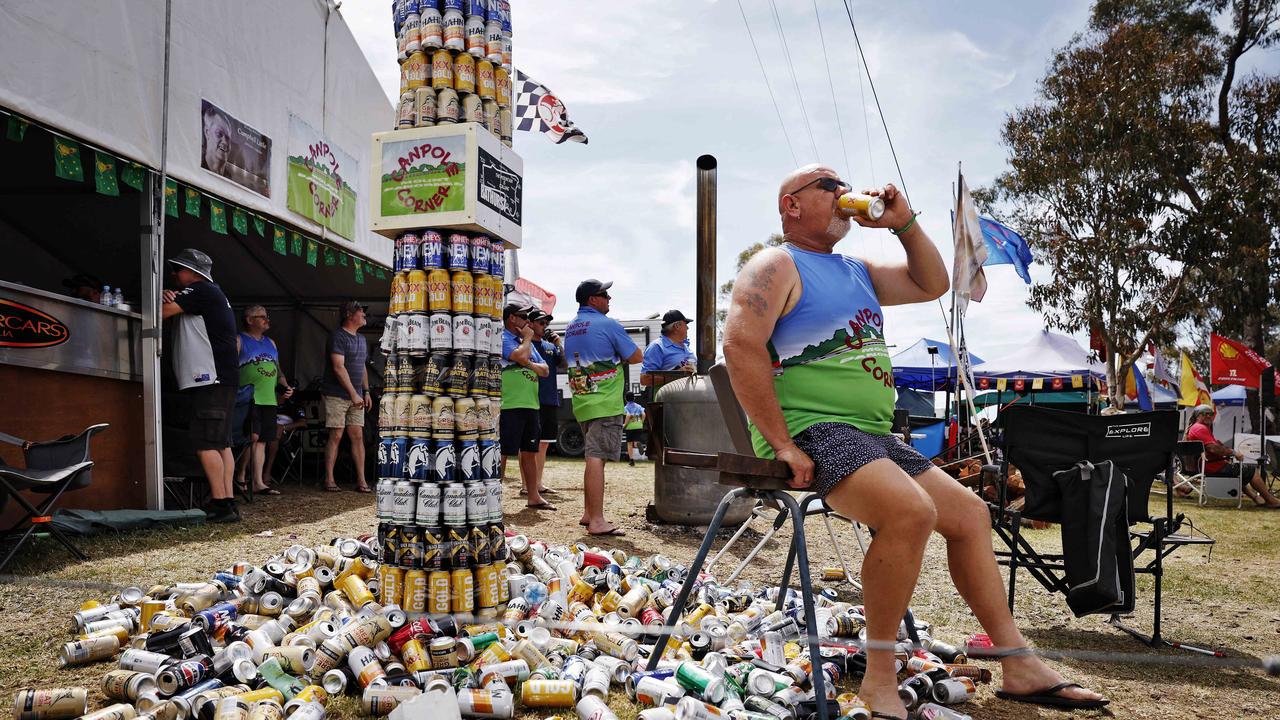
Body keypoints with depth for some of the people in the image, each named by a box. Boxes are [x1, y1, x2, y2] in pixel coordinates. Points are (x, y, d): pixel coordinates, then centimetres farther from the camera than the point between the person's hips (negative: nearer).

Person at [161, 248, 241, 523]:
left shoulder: (201, 290, -7)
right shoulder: (215, 294, 23)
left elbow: (162, 313, -14)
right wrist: (174, 301, 0)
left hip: (213, 379, -10)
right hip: (225, 378, 10)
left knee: (205, 444, -11)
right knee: (221, 443, 8)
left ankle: (220, 504, -13)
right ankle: (228, 502, 8)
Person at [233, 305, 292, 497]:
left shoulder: (270, 343, 23)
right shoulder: (239, 341, 0)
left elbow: (278, 370, 28)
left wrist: (285, 386, 11)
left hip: (269, 400, 7)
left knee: (262, 441, 4)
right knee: (252, 437, -16)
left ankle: (258, 482, 5)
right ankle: (240, 476, 1)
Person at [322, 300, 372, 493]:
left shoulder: (361, 340, 17)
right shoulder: (337, 336, -8)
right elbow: (339, 368, -16)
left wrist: (366, 392, 14)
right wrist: (353, 393, -19)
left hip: (356, 397, 7)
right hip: (337, 395, -7)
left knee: (358, 436, 2)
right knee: (336, 436, -5)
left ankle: (361, 480, 3)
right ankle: (329, 479, 2)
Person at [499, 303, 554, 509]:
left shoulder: (527, 343, 21)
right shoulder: (502, 338, -6)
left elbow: (545, 370, 16)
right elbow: (520, 356, -23)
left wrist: (530, 364, -4)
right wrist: (527, 339, -5)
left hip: (530, 405, 8)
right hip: (509, 405, -8)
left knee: (529, 452, 12)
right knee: (503, 453, -6)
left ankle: (534, 497, 18)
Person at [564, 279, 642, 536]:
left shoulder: (570, 329, 15)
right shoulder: (608, 325, -8)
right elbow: (636, 357, -4)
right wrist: (618, 353, 15)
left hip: (581, 400, 8)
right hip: (605, 402, -8)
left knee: (593, 457, 17)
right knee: (597, 458, -12)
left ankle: (589, 513, 22)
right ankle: (597, 521, -12)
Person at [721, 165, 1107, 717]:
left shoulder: (856, 271, 22)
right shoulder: (777, 266, -4)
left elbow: (931, 285, 28)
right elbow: (741, 346, -19)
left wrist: (904, 223, 13)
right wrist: (782, 444, -23)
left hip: (873, 436, 10)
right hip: (812, 430, -9)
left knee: (970, 512, 7)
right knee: (912, 511, -31)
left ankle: (1020, 666, 16)